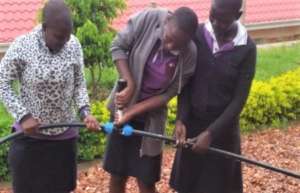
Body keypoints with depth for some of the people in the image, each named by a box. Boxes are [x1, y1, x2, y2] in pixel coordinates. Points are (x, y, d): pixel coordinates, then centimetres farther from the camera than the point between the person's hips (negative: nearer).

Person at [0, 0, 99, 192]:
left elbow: (79, 83, 3)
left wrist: (85, 111, -13)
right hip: (29, 136, -2)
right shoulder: (22, 46, -16)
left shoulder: (74, 46, -7)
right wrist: (23, 116, -18)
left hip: (64, 135, 3)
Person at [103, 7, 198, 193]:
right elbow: (118, 46, -10)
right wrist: (130, 85, -20)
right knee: (117, 174, 12)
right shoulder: (148, 18, -22)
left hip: (150, 117, -1)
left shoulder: (189, 56, -21)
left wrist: (131, 112, -20)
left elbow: (167, 95, -14)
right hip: (123, 105, 1)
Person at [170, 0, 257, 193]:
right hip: (192, 122, 3)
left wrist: (211, 132, -19)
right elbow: (186, 82, -3)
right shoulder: (197, 35, -8)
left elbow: (239, 99, -13)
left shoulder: (247, 48, -14)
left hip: (223, 128, -2)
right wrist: (181, 119, -14)